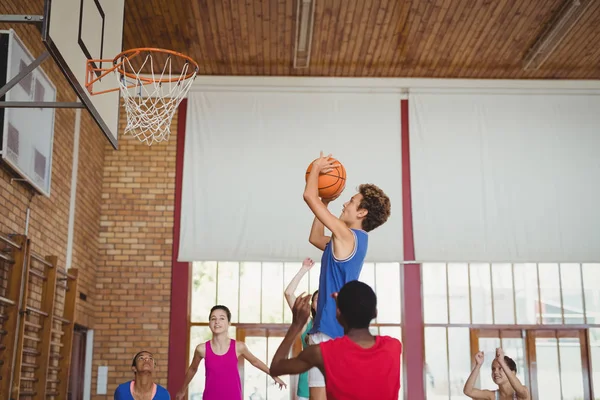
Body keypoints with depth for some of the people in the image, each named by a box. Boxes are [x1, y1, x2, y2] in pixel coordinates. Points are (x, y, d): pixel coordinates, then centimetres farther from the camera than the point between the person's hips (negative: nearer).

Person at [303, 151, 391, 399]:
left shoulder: (346, 235, -12)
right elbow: (315, 239, 30)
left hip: (330, 331, -10)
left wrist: (317, 168, 4)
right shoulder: (354, 240, 15)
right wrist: (326, 202, 23)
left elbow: (309, 196, -12)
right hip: (339, 330, 10)